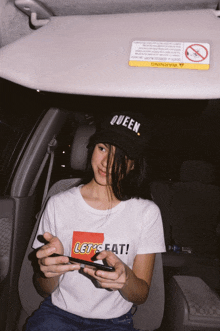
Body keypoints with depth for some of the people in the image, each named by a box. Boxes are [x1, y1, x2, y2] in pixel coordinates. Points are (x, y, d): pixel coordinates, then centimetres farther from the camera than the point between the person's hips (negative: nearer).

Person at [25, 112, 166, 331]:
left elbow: (141, 296, 1)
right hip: (58, 312, 0)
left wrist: (125, 277, -22)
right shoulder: (58, 204, -1)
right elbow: (44, 289, 2)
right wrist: (50, 270, -21)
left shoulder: (146, 212, -3)